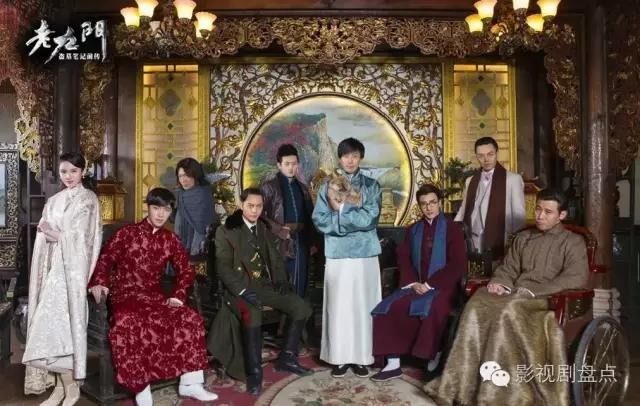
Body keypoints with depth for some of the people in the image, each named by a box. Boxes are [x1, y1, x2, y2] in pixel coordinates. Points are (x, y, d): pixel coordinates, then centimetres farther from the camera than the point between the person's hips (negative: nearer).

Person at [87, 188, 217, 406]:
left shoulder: (170, 239, 9)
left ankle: (189, 383, -6)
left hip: (155, 296, 4)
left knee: (190, 318, -16)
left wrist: (178, 296, -1)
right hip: (125, 295, -4)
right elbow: (105, 259, 0)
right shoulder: (127, 232, 1)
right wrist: (99, 283, -19)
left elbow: (186, 271, 13)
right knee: (128, 323, -36)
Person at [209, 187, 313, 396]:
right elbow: (223, 267, -9)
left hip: (265, 285, 6)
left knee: (302, 307, -10)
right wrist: (242, 291, -22)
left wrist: (281, 280, -2)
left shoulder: (264, 229, 15)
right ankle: (254, 372, -21)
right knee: (253, 315, -36)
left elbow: (275, 259, 18)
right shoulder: (225, 231, -2)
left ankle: (286, 357, 5)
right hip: (240, 288, -6)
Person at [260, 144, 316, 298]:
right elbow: (260, 215, -8)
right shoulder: (269, 187, 0)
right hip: (280, 243, -5)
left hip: (301, 243, 5)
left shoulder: (302, 187, 16)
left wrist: (312, 241, 9)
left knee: (299, 285, 7)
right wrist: (280, 231, -15)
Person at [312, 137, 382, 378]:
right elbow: (319, 220, -4)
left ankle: (361, 357, 14)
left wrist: (341, 209, -9)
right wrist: (354, 216, -10)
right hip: (337, 255, 0)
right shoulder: (328, 186, 7)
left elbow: (370, 219, -8)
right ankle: (339, 357, 13)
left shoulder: (371, 186, 6)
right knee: (338, 306, 2)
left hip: (365, 254, 0)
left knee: (363, 305, 4)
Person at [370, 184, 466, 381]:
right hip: (415, 286, 4)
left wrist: (430, 284, -14)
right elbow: (403, 260, 11)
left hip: (442, 286, -4)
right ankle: (393, 364, -14)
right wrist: (413, 283, -8)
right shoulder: (413, 230, 17)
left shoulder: (452, 229, 2)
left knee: (430, 310, -36)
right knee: (390, 308, -20)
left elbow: (458, 265, -7)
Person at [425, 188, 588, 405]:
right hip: (515, 295, 5)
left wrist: (532, 290, -15)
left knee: (508, 311, -37)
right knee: (476, 305, -27)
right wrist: (500, 284, -4)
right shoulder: (523, 237, 24)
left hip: (547, 298, -4)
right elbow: (508, 269, 21)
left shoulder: (573, 242, 8)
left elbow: (576, 278, -8)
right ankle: (462, 384, -30)